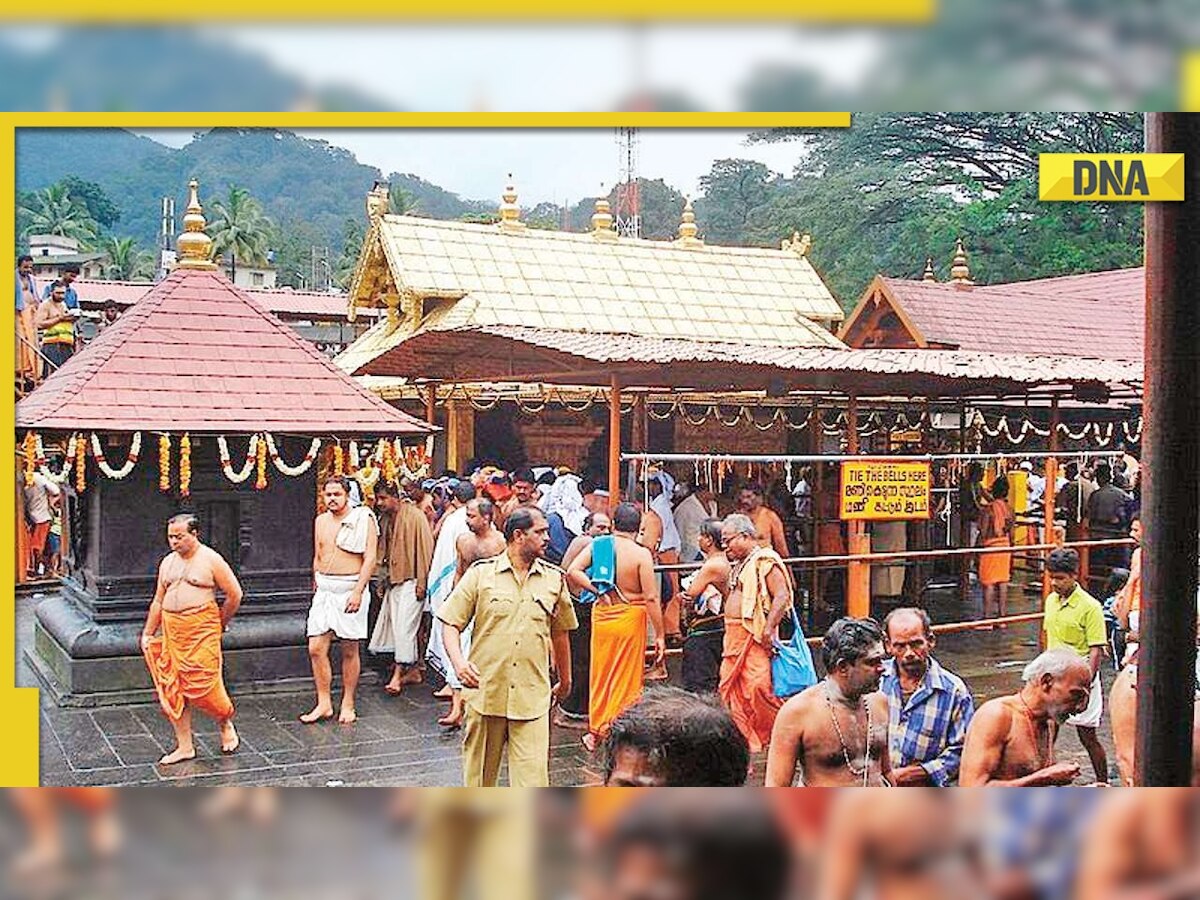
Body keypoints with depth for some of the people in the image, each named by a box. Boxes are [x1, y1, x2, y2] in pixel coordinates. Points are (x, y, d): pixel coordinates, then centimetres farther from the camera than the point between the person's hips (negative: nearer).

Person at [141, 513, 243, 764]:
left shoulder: (210, 560, -4)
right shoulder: (167, 562, 13)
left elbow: (235, 594, 0)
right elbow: (158, 602, 19)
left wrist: (220, 623, 6)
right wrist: (147, 633, 16)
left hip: (202, 630, -6)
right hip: (171, 630, 6)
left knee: (203, 683, -9)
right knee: (173, 688, 4)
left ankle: (226, 724, 20)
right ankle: (184, 746, 12)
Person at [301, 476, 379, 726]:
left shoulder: (363, 520, -6)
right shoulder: (320, 521, 12)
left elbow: (370, 559, -11)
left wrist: (357, 592, -18)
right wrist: (316, 587, 15)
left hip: (351, 588, -5)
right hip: (324, 589, 5)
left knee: (349, 650, 2)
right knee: (316, 648, -1)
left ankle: (348, 705, 13)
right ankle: (324, 703, 8)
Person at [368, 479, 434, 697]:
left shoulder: (414, 516, -12)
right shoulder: (387, 519, 10)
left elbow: (425, 549, -13)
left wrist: (421, 583, -15)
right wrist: (386, 578, 16)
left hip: (411, 581, -8)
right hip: (394, 580, 8)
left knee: (404, 626, -9)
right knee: (395, 624, 10)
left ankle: (398, 675, -7)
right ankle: (415, 670, 19)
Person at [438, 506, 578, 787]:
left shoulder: (554, 579, 7)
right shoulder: (481, 573, 0)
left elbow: (560, 633, 18)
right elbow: (451, 623, 1)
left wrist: (565, 681, 27)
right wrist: (459, 662, -16)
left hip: (532, 697, 1)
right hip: (485, 690, -1)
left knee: (533, 774, -6)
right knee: (480, 771, 12)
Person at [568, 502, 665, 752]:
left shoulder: (597, 545, -2)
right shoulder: (641, 554, -13)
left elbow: (573, 571, -13)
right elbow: (651, 598, -14)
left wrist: (597, 590, -5)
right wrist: (659, 635, -8)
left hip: (601, 616, 4)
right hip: (630, 618, -4)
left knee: (601, 675, 17)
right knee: (626, 679, 9)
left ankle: (595, 732, 24)